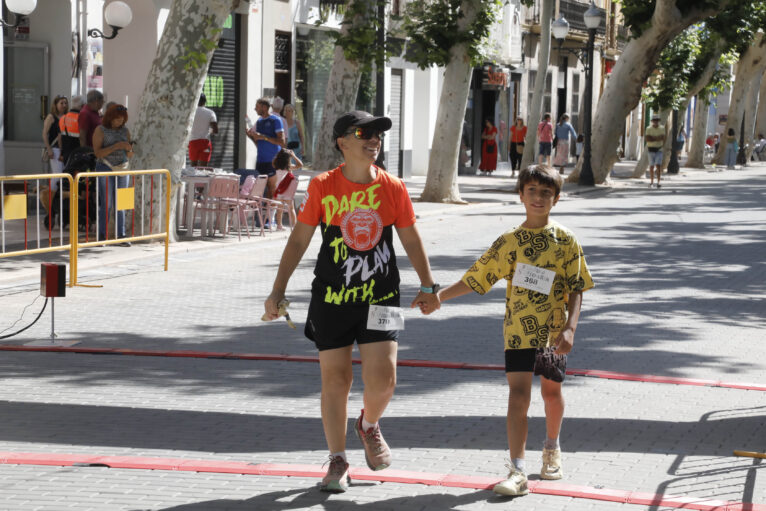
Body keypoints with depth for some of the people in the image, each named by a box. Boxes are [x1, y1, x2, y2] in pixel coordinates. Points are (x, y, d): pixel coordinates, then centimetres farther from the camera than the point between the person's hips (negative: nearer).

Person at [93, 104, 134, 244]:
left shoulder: (125, 131, 9)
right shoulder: (100, 130, -5)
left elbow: (129, 155, 13)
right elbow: (98, 153, -14)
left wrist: (129, 150, -11)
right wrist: (116, 146, -22)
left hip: (122, 169, 4)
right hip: (105, 168, -4)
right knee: (106, 204, -8)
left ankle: (121, 236, 3)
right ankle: (101, 236, -5)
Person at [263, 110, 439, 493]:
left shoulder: (393, 188, 0)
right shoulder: (323, 187, -4)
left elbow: (411, 240, 11)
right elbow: (299, 240, 2)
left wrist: (428, 286, 12)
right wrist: (277, 292, 0)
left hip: (380, 297, 1)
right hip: (331, 298, 0)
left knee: (382, 378, -9)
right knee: (334, 378, 2)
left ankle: (369, 425, 25)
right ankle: (337, 461, 15)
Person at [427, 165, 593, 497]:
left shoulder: (565, 241, -1)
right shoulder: (509, 241, 1)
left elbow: (576, 290, -1)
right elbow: (475, 278, 4)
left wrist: (570, 329, -12)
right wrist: (438, 296, -3)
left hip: (553, 331, 1)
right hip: (519, 329, -1)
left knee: (551, 391, 16)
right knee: (518, 394, -11)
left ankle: (552, 449, 43)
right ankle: (517, 472, -15)